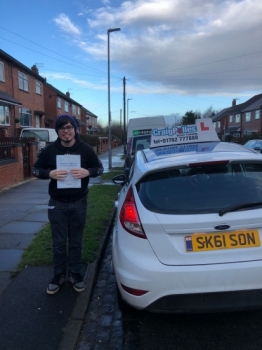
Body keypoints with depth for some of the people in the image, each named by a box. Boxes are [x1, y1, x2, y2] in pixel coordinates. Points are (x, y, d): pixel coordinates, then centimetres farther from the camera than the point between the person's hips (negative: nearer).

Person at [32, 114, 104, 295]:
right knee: (58, 242, 11)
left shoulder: (85, 149, -4)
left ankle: (75, 273, 31)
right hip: (57, 204, 0)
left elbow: (100, 168, 4)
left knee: (76, 241, 13)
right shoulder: (50, 150, -5)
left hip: (79, 203, 0)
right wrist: (50, 173, -17)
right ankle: (59, 274, 30)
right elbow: (36, 169, 4)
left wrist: (87, 172, -18)